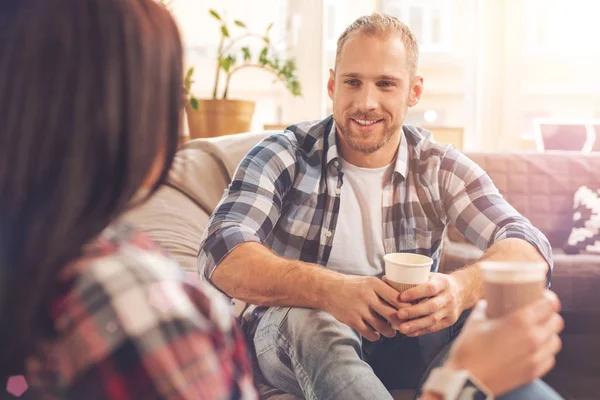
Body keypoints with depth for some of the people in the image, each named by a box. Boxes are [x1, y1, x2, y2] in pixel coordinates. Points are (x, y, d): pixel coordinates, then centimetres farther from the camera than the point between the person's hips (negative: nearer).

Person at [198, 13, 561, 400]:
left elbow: (530, 248, -15)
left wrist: (463, 286, -39)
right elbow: (222, 253, -25)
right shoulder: (284, 155, -10)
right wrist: (330, 289, -43)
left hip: (407, 338, 3)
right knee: (313, 321, -36)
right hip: (293, 336, -2)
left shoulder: (439, 167, -3)